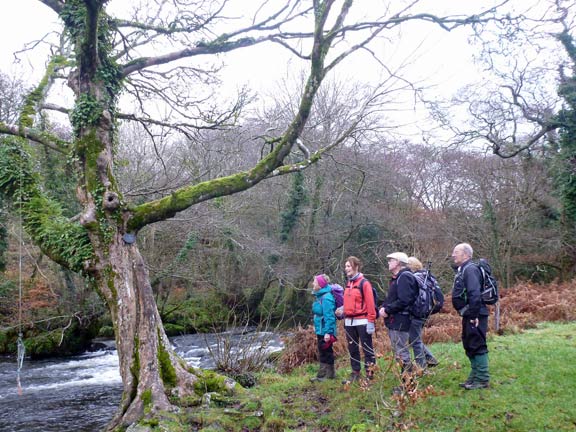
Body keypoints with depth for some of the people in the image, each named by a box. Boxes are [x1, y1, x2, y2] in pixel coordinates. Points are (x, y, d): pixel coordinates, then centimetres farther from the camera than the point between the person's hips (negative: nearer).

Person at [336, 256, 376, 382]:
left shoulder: (364, 283, -9)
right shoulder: (348, 283, 13)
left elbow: (370, 303, -13)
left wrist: (371, 321, -16)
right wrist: (343, 310, 3)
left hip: (362, 321, -7)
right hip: (349, 322, 8)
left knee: (367, 348, 2)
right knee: (352, 349, 13)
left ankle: (370, 374, 8)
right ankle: (355, 373, 22)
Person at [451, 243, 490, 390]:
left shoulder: (470, 269, -17)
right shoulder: (463, 270, 16)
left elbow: (475, 294, -25)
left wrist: (474, 315, -24)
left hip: (474, 316, -10)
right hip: (468, 315, 10)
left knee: (477, 346, -4)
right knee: (469, 346, 16)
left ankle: (482, 379, 3)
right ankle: (475, 376, 25)